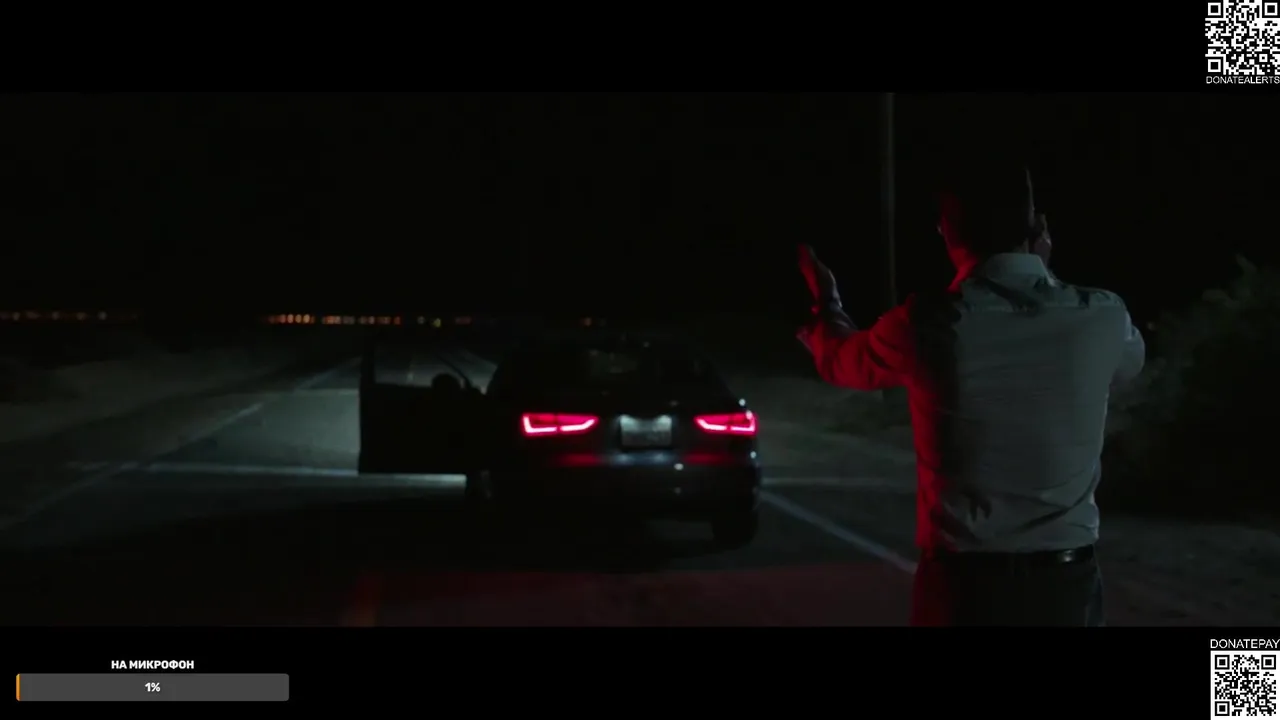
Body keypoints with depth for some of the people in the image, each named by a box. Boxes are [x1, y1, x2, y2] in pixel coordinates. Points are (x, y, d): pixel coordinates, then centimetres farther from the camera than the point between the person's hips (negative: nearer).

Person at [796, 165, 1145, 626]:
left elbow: (840, 359, 12)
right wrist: (1046, 278, 25)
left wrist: (825, 302, 33)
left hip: (965, 582, -2)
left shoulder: (928, 325, -11)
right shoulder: (1104, 318, -5)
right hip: (1067, 581, 2)